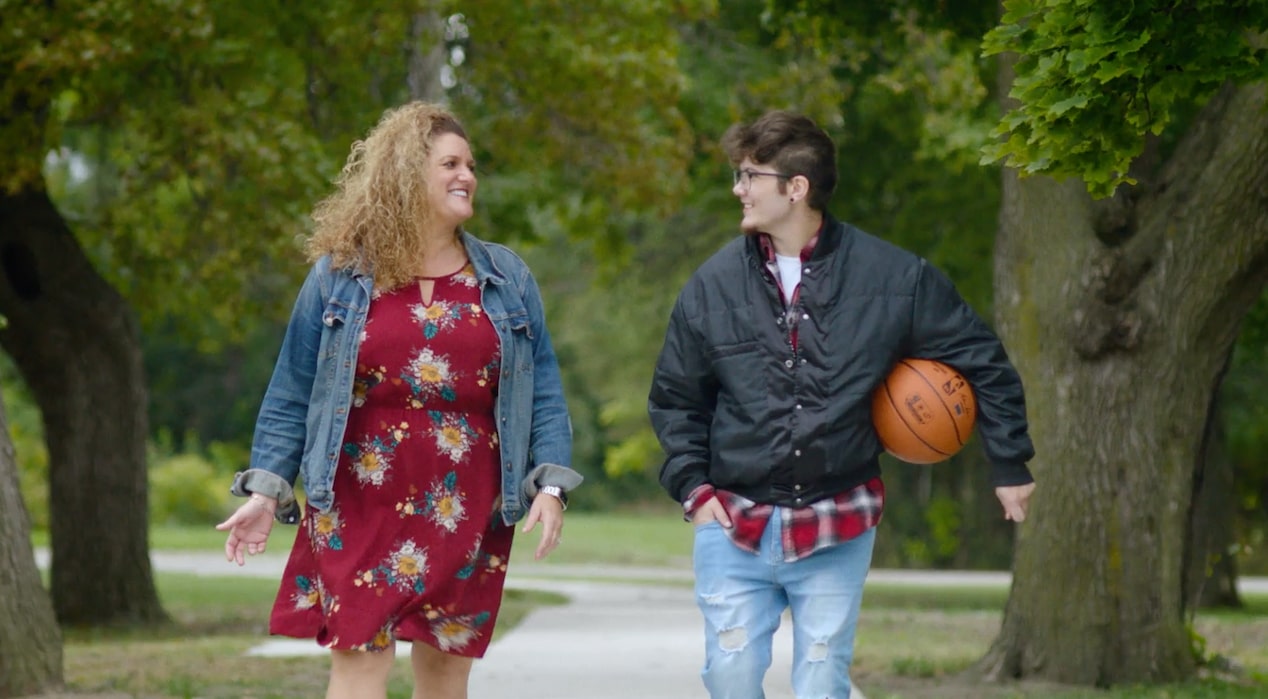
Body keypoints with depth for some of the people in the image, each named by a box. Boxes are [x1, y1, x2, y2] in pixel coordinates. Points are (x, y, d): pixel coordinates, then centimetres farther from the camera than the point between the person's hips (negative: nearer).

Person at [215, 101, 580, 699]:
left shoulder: (506, 280, 10)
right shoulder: (339, 278, 4)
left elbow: (542, 392, 8)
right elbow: (292, 396, 5)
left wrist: (551, 485, -4)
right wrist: (266, 490, -2)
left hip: (465, 513, 2)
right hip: (361, 508, -2)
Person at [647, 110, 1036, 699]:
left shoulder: (893, 276, -4)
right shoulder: (715, 283, 0)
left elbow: (982, 363, 7)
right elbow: (674, 399, 11)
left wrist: (1010, 467, 7)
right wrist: (692, 487, 0)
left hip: (838, 531, -1)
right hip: (734, 527, 1)